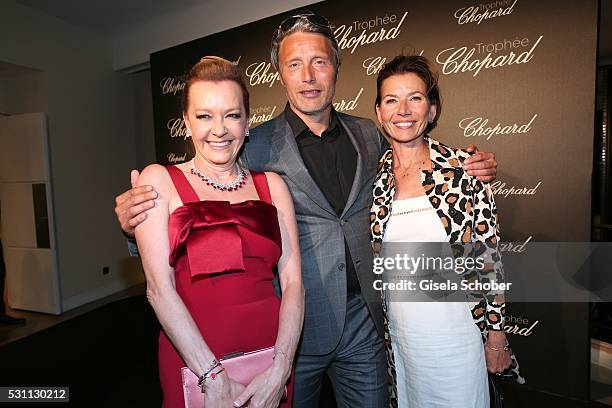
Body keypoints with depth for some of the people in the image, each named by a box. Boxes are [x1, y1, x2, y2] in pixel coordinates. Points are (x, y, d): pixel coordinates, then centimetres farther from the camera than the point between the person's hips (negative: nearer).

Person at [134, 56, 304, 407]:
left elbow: (293, 281, -3)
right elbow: (160, 288, -11)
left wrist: (280, 369, -12)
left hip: (272, 353, 3)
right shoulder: (159, 181, -3)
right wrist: (213, 375, -14)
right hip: (194, 363, -2)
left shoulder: (271, 185, 2)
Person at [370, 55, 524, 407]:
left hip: (456, 335, -2)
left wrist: (496, 337, -3)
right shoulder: (374, 176, -4)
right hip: (399, 336, 2)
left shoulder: (463, 168, -11)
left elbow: (489, 257, -6)